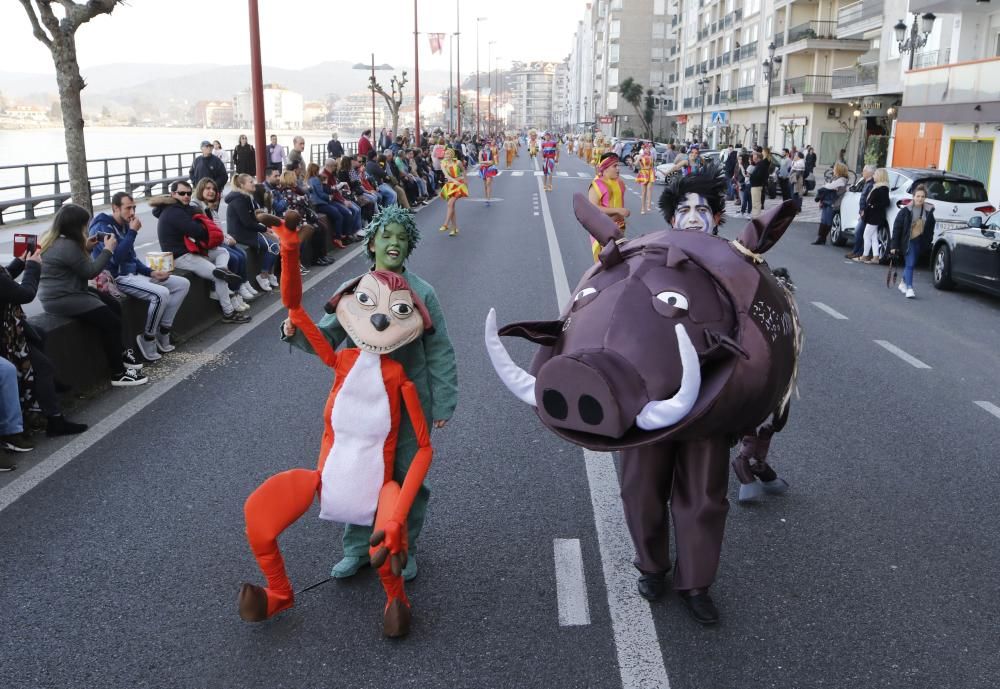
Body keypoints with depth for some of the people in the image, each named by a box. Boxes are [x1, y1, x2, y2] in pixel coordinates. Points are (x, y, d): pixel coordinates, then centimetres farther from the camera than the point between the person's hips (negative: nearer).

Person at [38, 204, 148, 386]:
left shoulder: (53, 238, 10)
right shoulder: (67, 246, -23)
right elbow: (90, 272, -15)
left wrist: (86, 249, 10)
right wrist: (108, 250, -6)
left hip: (62, 292, 11)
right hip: (61, 300, -11)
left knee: (114, 306, 10)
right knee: (111, 321, -13)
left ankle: (121, 352, 18)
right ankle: (118, 374, -6)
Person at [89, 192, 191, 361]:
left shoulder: (124, 226, 13)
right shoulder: (103, 227, -13)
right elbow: (116, 258, -26)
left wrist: (151, 272, 3)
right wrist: (133, 232, -21)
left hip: (134, 273, 9)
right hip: (117, 278, -9)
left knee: (183, 284, 2)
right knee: (161, 294, -32)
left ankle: (162, 335, 2)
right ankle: (148, 341, -14)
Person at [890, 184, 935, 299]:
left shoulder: (929, 211, 0)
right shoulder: (905, 211, -9)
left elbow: (930, 229, 9)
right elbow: (897, 228, -8)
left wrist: (928, 242, 5)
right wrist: (894, 245, -11)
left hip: (920, 242, 4)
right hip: (908, 242, -4)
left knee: (910, 264, 14)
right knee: (910, 264, -10)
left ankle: (903, 283, 34)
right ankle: (909, 288, -10)